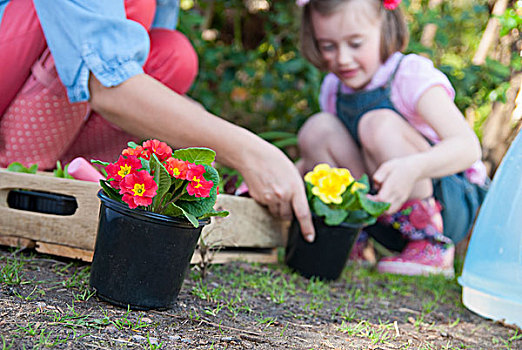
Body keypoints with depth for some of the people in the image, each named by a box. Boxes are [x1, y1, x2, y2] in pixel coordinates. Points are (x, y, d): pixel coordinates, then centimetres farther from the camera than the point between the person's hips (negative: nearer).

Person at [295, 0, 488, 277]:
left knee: (379, 124, -31)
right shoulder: (333, 89, 3)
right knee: (316, 129, -11)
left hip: (450, 205, -6)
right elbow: (318, 157, 14)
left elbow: (468, 147, -31)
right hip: (387, 216, 6)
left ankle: (434, 247, -21)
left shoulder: (413, 76, -18)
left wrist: (413, 168, -50)